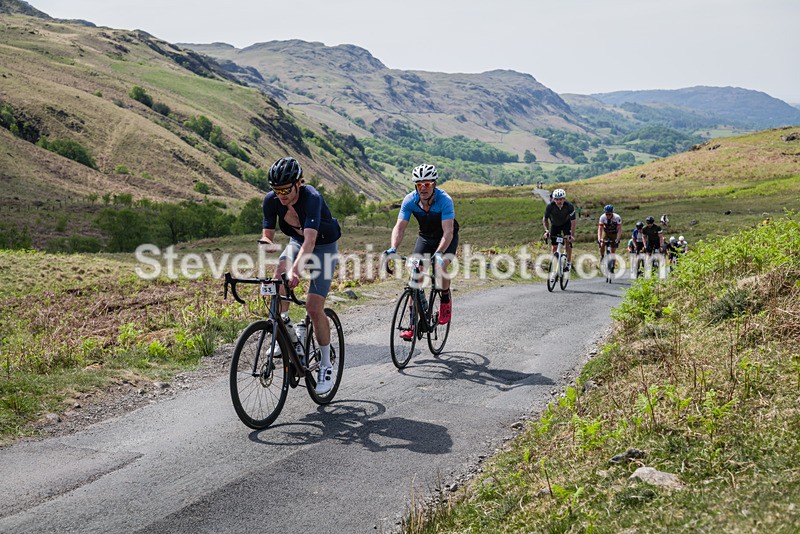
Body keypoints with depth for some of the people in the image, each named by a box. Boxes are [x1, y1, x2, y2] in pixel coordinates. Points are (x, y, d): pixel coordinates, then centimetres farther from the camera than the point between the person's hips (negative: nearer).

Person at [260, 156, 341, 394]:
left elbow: (310, 240, -46)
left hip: (324, 246, -5)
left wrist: (295, 271, -60)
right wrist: (266, 243, -40)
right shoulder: (271, 200, -18)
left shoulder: (312, 198, -35)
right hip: (297, 241, 5)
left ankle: (326, 365, 2)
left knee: (314, 307, -15)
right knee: (279, 275, -29)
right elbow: (267, 235, -15)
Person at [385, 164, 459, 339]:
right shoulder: (410, 200, -22)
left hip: (447, 238, -3)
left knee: (441, 267, -28)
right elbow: (400, 227, -25)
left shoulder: (444, 200, -32)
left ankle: (445, 300, 4)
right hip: (425, 237, 3)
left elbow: (448, 232, -38)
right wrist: (393, 248, -43)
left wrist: (439, 253, -54)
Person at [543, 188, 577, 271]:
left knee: (568, 241, -18)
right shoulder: (550, 206, -32)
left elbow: (573, 221, -30)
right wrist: (546, 230, -29)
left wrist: (572, 235, -39)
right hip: (555, 224, 1)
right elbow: (545, 219, -16)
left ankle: (569, 263, -6)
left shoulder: (569, 206, -33)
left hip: (566, 223, -1)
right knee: (555, 246, -1)